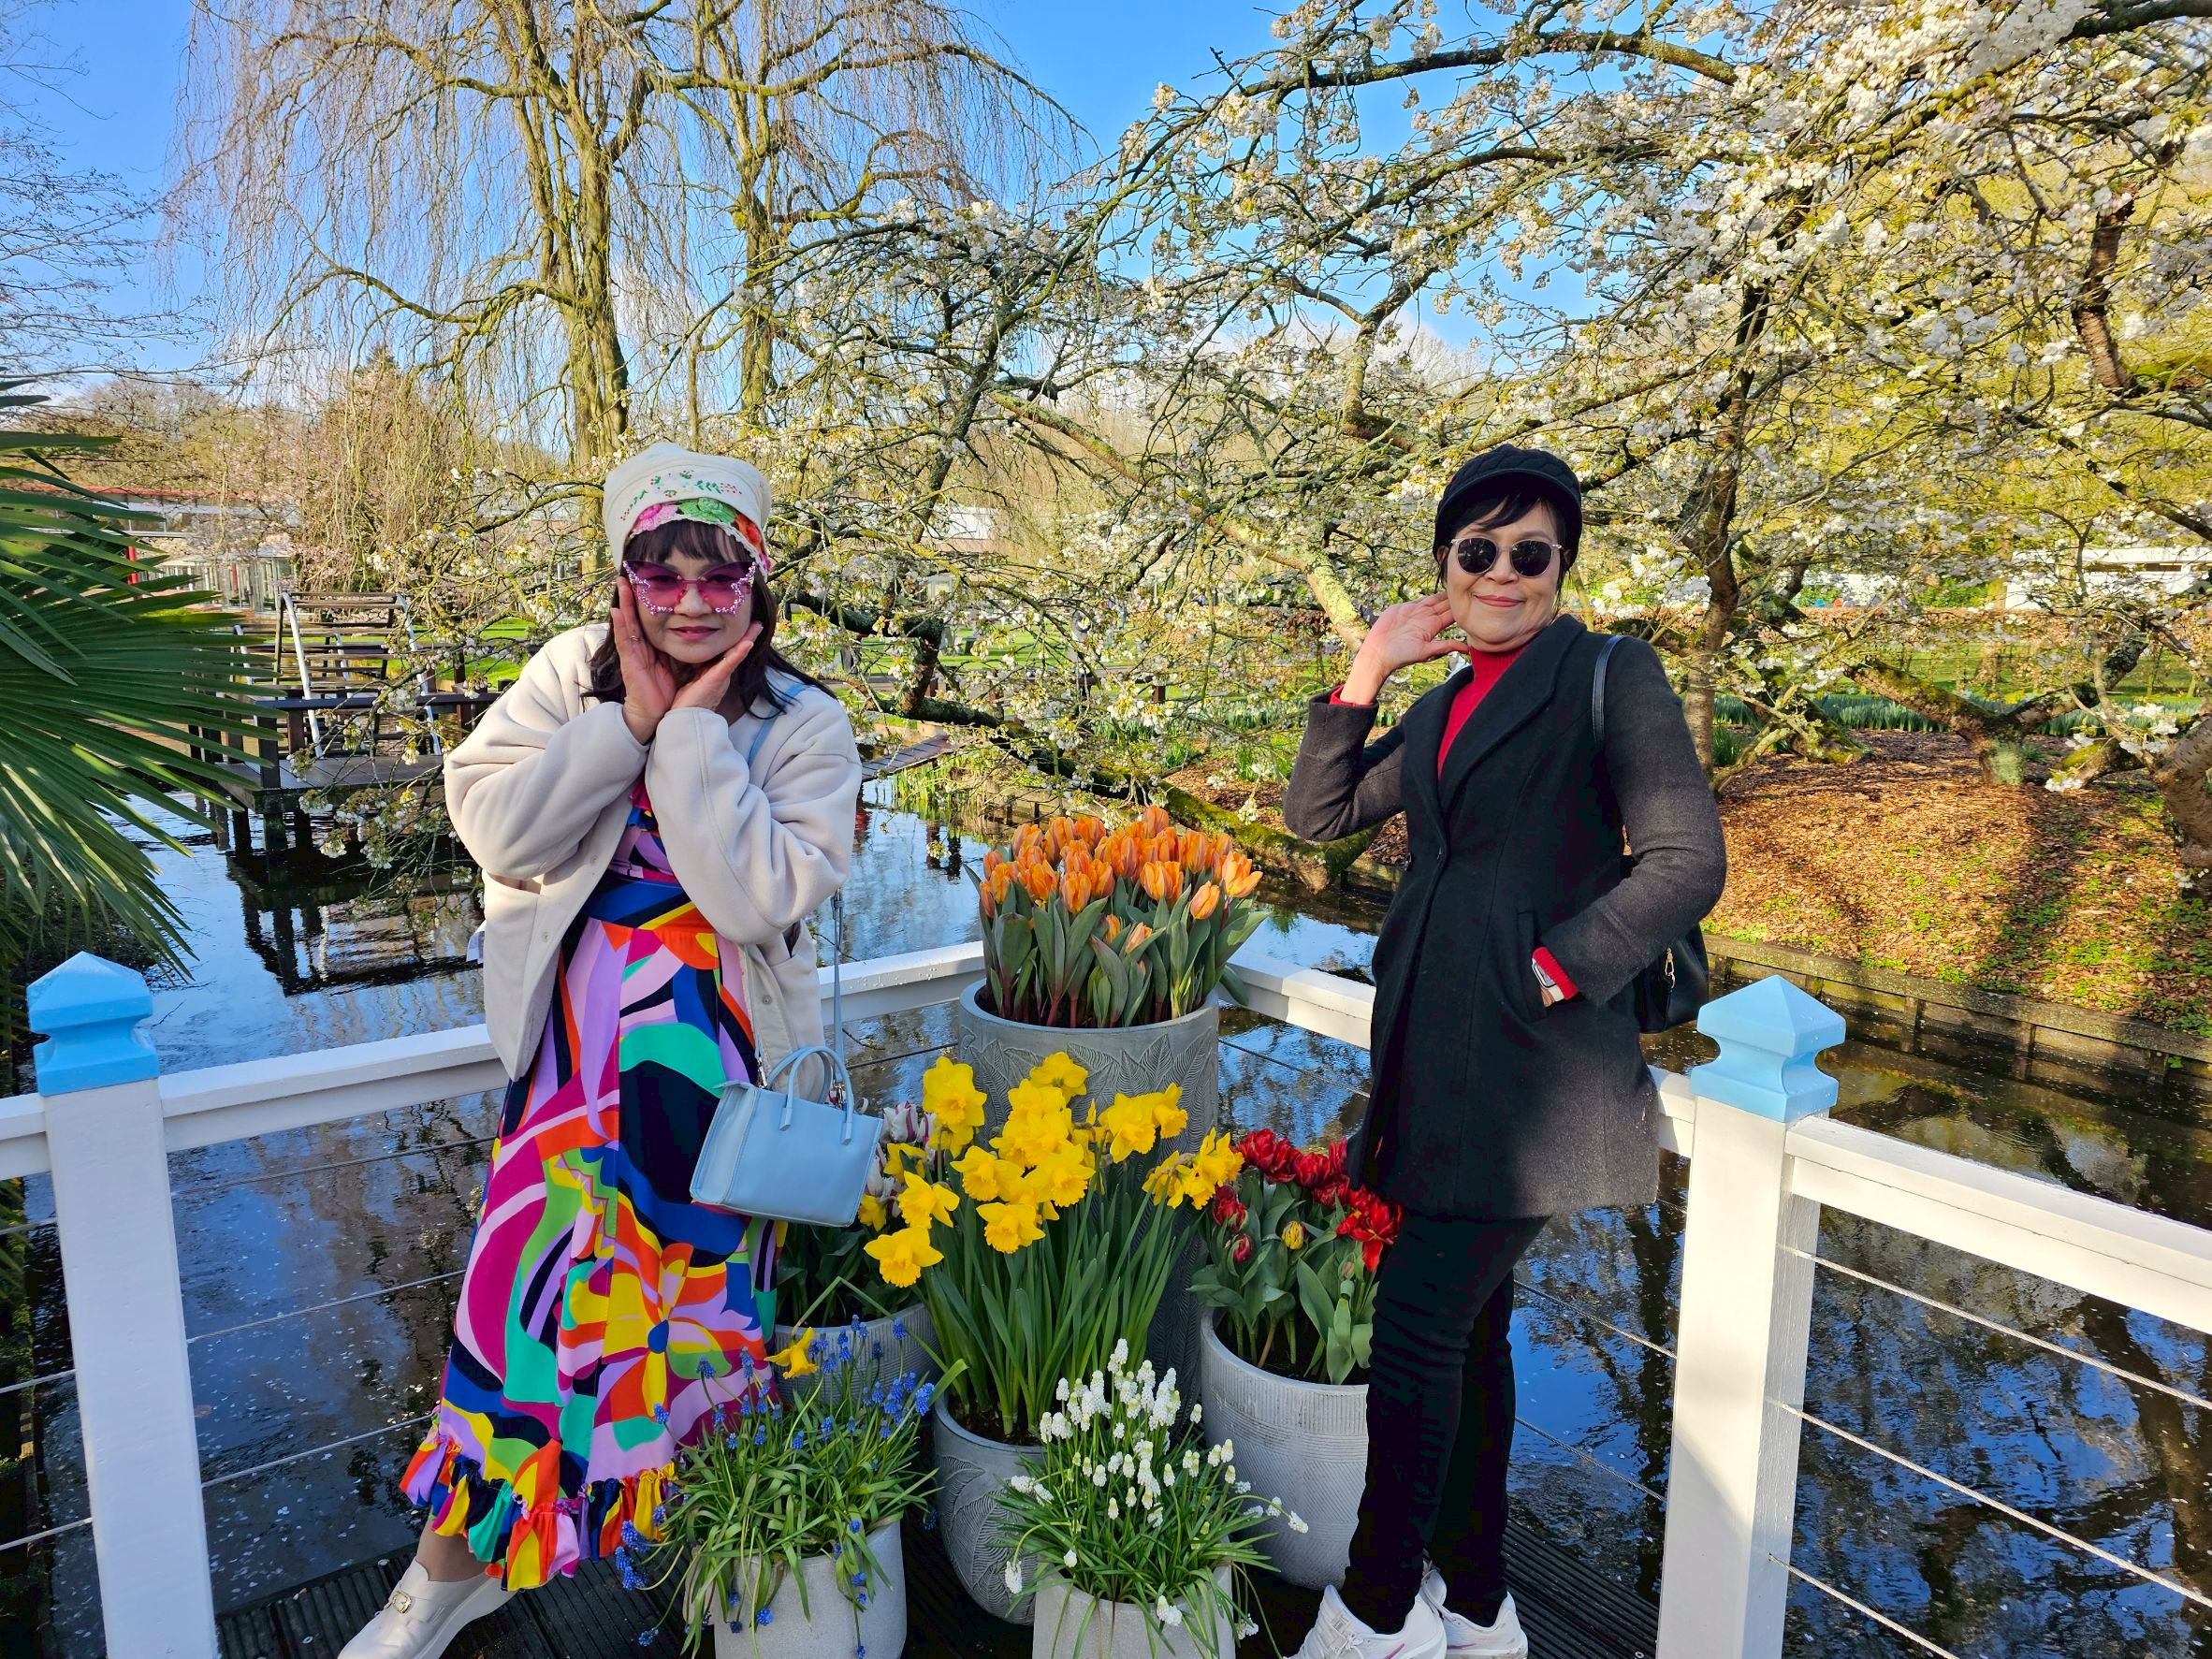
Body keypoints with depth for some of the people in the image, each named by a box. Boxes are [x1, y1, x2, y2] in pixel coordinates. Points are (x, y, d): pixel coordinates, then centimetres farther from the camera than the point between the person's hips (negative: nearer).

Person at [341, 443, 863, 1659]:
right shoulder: (574, 670, 3)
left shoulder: (804, 726, -4)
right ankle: (462, 1551, 20)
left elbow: (758, 895, -18)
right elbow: (495, 830, -7)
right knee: (538, 1237, -1)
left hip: (715, 1025, -1)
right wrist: (627, 720, -13)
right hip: (577, 1015, 1)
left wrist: (695, 728, -16)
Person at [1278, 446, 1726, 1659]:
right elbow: (1318, 814, 13)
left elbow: (1686, 862, -10)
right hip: (1435, 1056, 8)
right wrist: (1370, 668, 5)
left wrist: (1550, 971, -15)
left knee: (1419, 1325, -5)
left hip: (1530, 1059, -7)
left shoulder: (1610, 676, -4)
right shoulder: (1443, 708, 16)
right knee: (1468, 1329, 16)